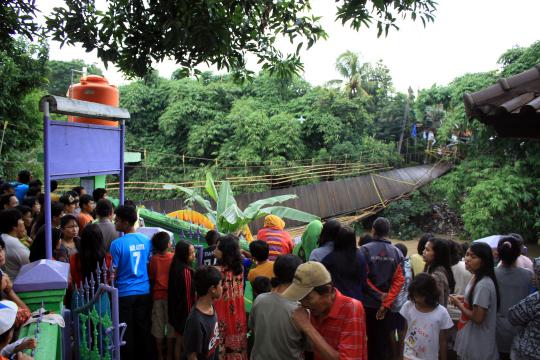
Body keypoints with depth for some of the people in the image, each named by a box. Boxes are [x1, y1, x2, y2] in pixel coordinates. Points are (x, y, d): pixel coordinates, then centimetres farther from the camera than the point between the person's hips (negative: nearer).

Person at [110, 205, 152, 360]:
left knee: (127, 331, 10)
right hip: (144, 292, 4)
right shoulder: (147, 241, -1)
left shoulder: (117, 244, -14)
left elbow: (113, 272, -10)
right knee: (143, 329, 14)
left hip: (125, 293, -4)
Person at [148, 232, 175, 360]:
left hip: (157, 295, 2)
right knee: (171, 325, 8)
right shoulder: (174, 257, -8)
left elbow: (151, 279, 2)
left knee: (158, 326, 10)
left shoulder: (154, 259, -3)